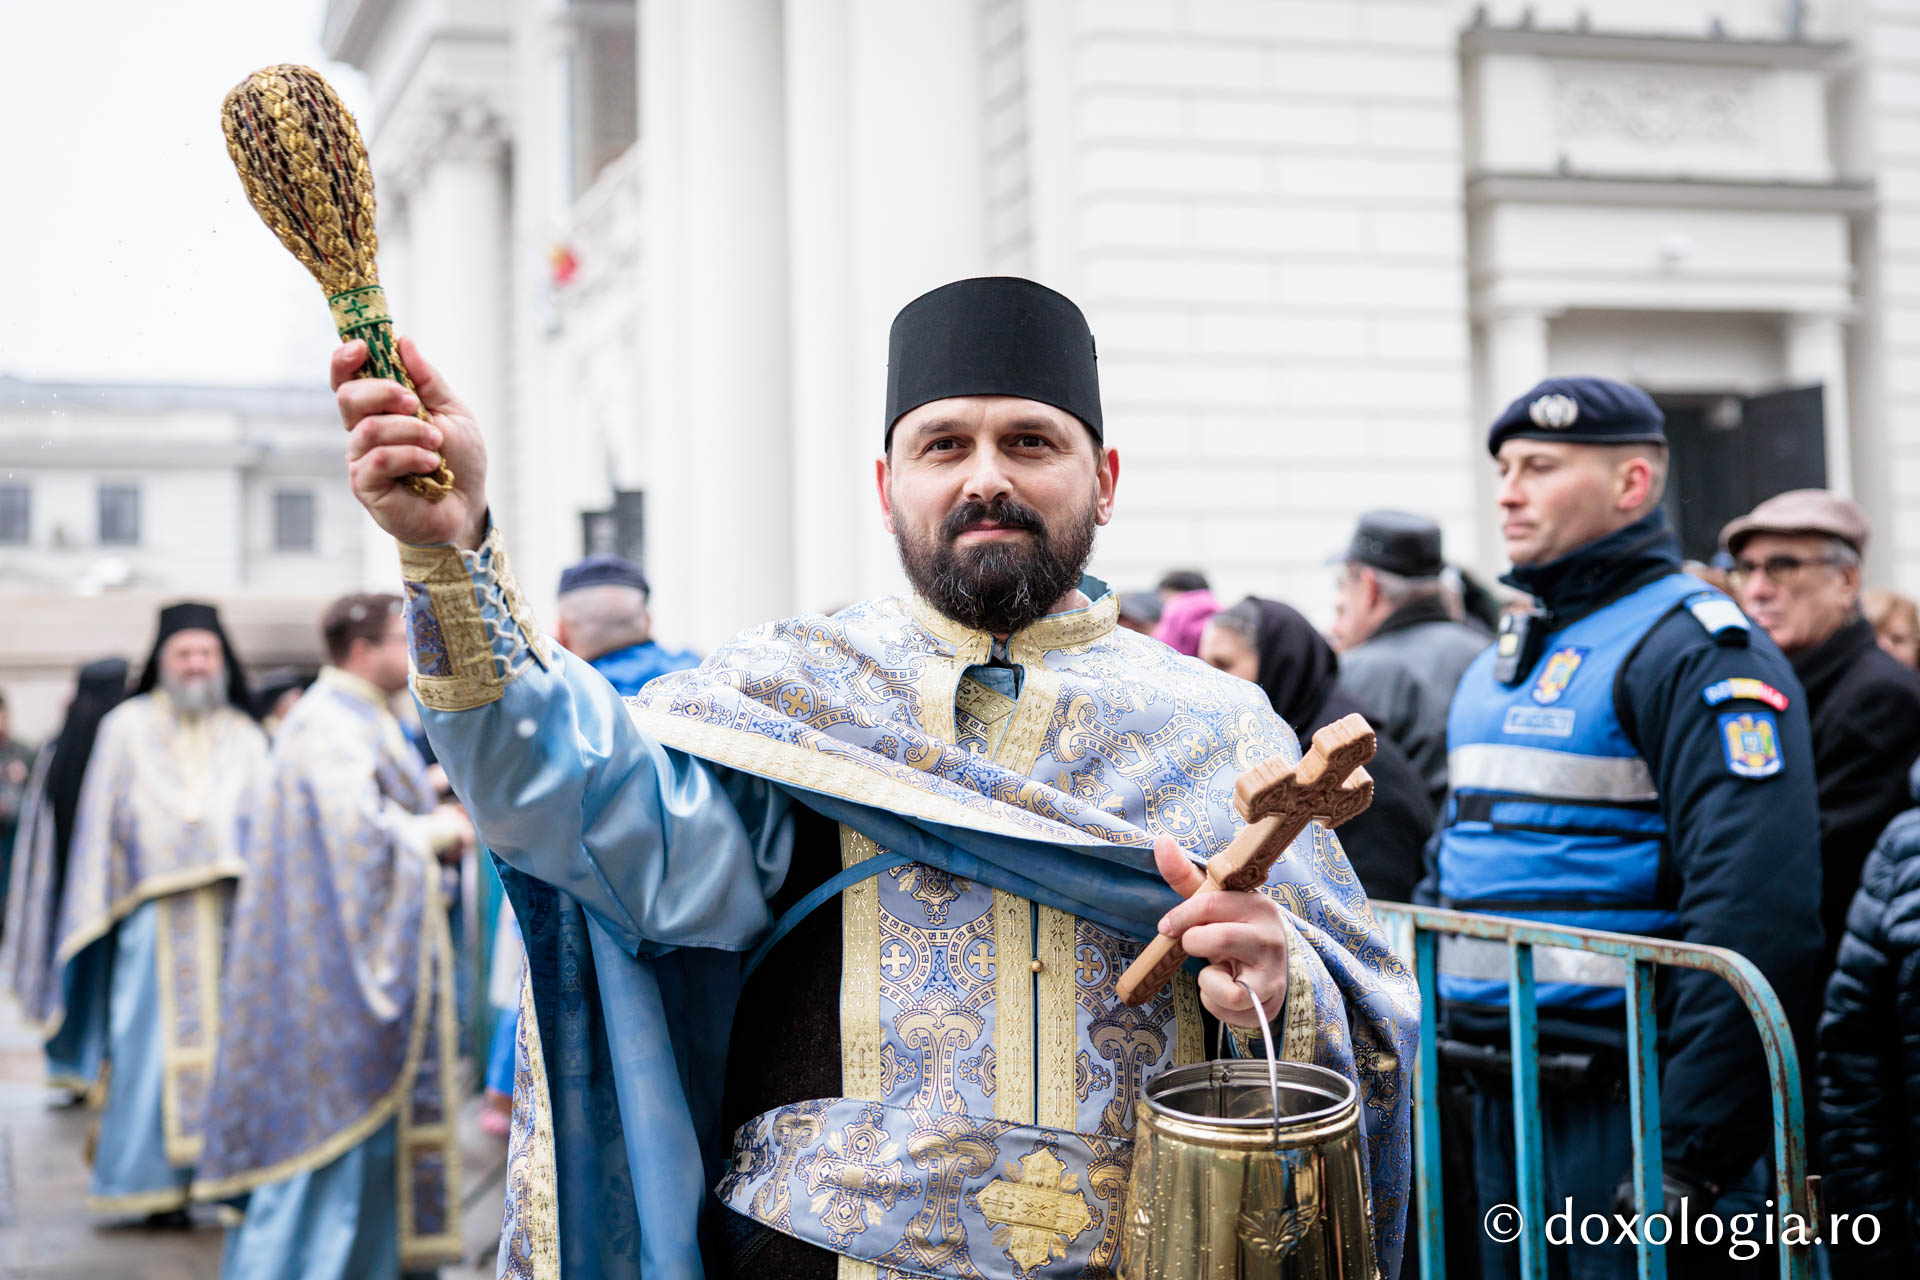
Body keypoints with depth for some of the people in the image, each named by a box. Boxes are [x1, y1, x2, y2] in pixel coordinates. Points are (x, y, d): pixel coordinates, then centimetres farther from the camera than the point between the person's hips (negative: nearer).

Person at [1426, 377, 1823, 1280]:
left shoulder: (1696, 652, -12)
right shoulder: (1499, 663, 16)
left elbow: (1755, 917, -21)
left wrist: (1694, 1154, -23)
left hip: (1628, 1104, -8)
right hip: (1500, 1104, 8)